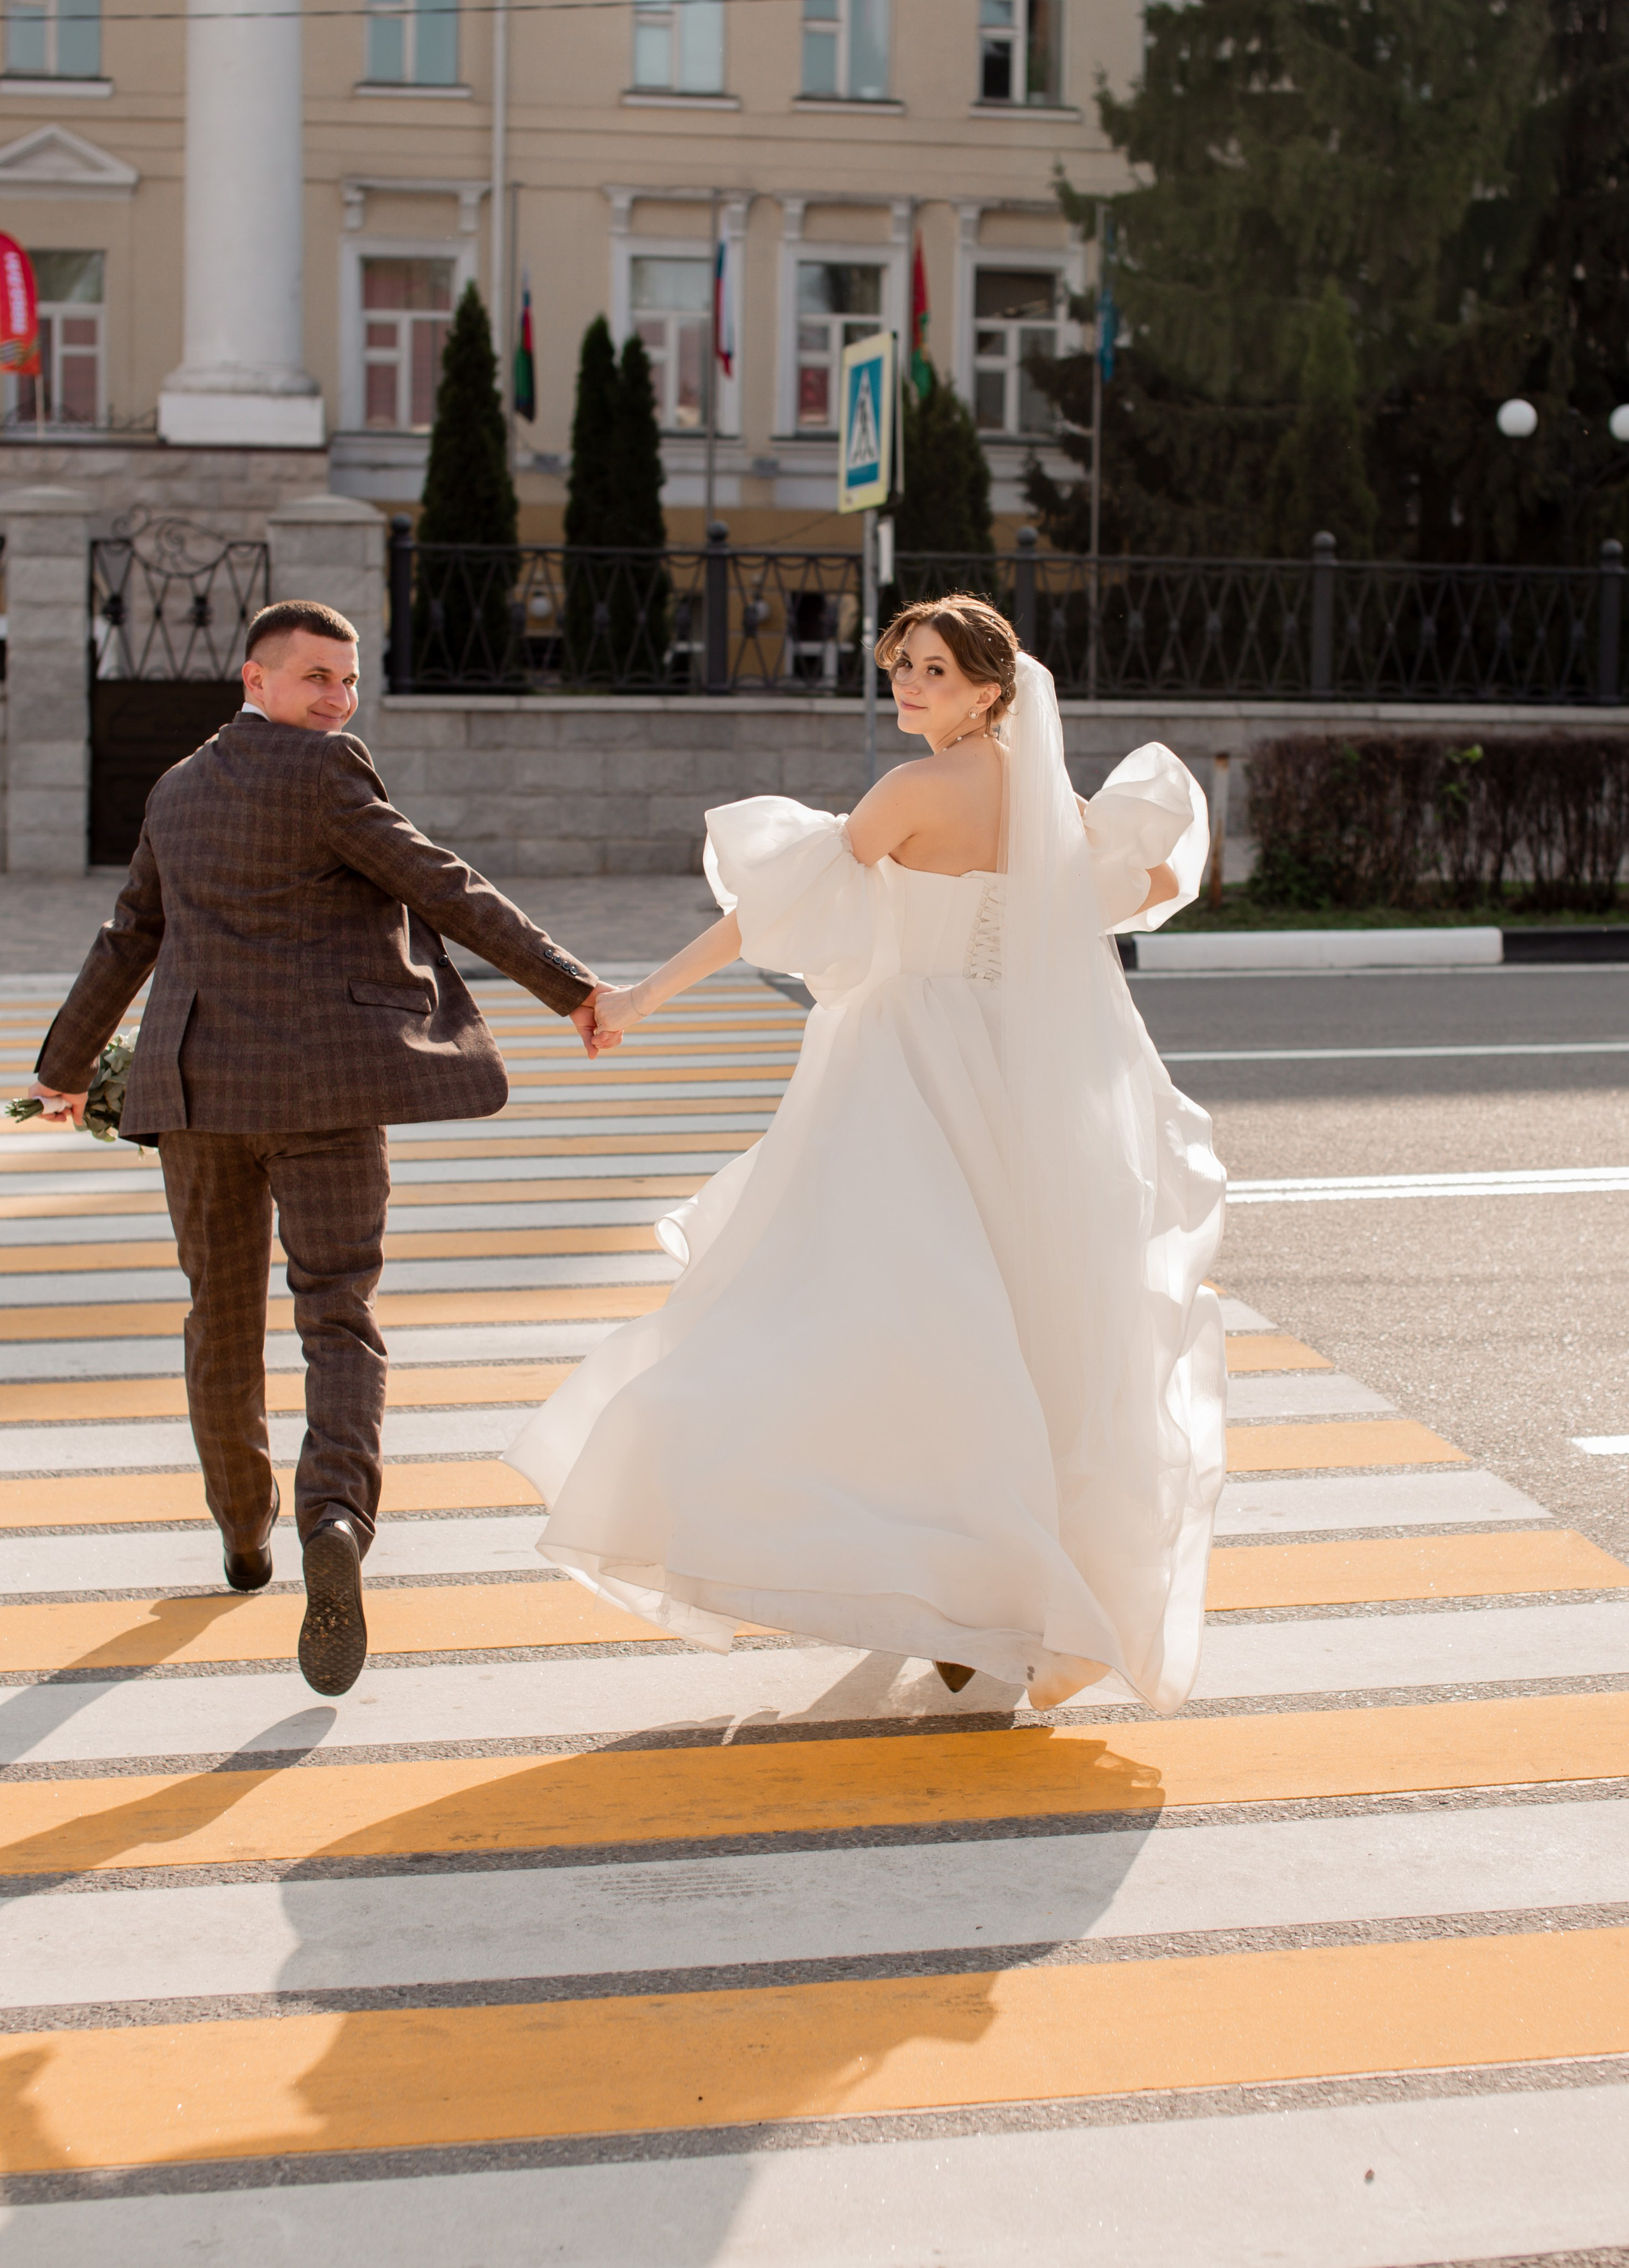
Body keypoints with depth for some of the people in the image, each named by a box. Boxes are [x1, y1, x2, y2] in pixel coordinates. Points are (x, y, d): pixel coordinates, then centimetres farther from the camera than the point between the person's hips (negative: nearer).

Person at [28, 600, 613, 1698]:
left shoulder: (179, 792, 14)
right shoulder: (325, 772, -6)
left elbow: (129, 938, 24)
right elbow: (442, 888, -10)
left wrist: (68, 1061, 38)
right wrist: (567, 982, -6)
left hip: (197, 1085, 5)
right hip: (324, 1086, -5)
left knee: (224, 1314, 20)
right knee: (340, 1319, -5)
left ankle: (245, 1527, 33)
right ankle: (336, 1516, -28)